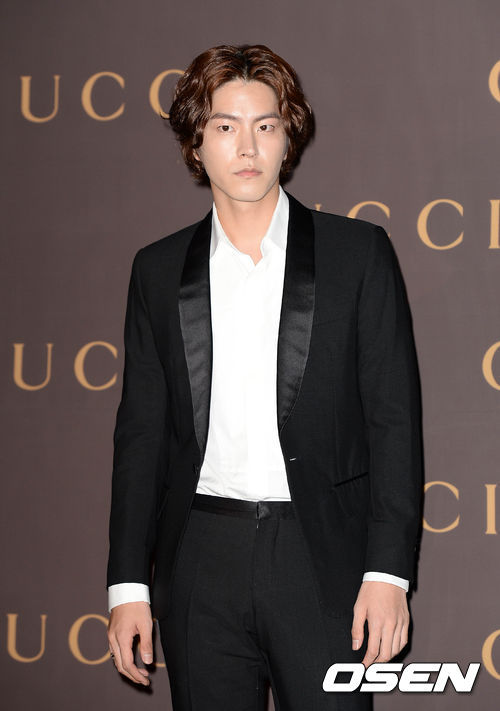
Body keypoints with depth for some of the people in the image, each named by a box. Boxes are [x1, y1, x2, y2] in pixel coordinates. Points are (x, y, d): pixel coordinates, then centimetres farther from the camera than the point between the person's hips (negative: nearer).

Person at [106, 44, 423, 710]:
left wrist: (388, 571, -8)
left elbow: (395, 421, -1)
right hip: (200, 562, 2)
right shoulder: (159, 269, 9)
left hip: (320, 557, -2)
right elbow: (141, 431, 10)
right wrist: (128, 582, 4)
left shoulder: (359, 252, 2)